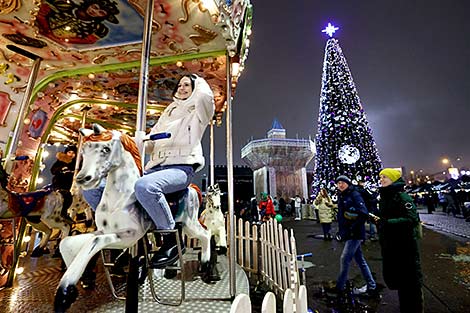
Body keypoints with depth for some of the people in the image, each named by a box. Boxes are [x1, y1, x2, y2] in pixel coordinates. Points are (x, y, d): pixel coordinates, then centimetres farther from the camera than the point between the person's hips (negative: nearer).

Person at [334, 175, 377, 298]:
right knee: (360, 260, 16)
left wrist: (352, 228, -20)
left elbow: (364, 214, -20)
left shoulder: (354, 195, -13)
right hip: (347, 234, 8)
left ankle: (339, 288, 7)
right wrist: (340, 230, 13)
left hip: (355, 234, -8)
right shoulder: (341, 197, 10)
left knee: (345, 259, -6)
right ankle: (372, 287, 30)